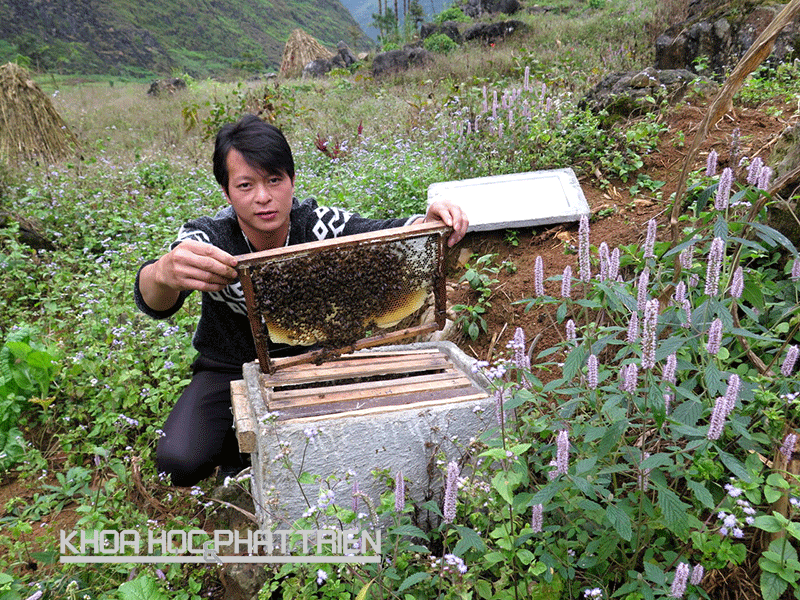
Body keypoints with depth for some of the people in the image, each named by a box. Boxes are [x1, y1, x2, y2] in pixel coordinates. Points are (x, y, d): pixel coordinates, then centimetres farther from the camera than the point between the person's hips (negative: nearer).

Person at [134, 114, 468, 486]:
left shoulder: (317, 224, -20)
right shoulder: (206, 240, -25)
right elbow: (155, 303, -42)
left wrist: (430, 224, -53)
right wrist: (165, 273, -67)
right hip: (228, 371, -1)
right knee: (180, 462, -22)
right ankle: (236, 447, 14)